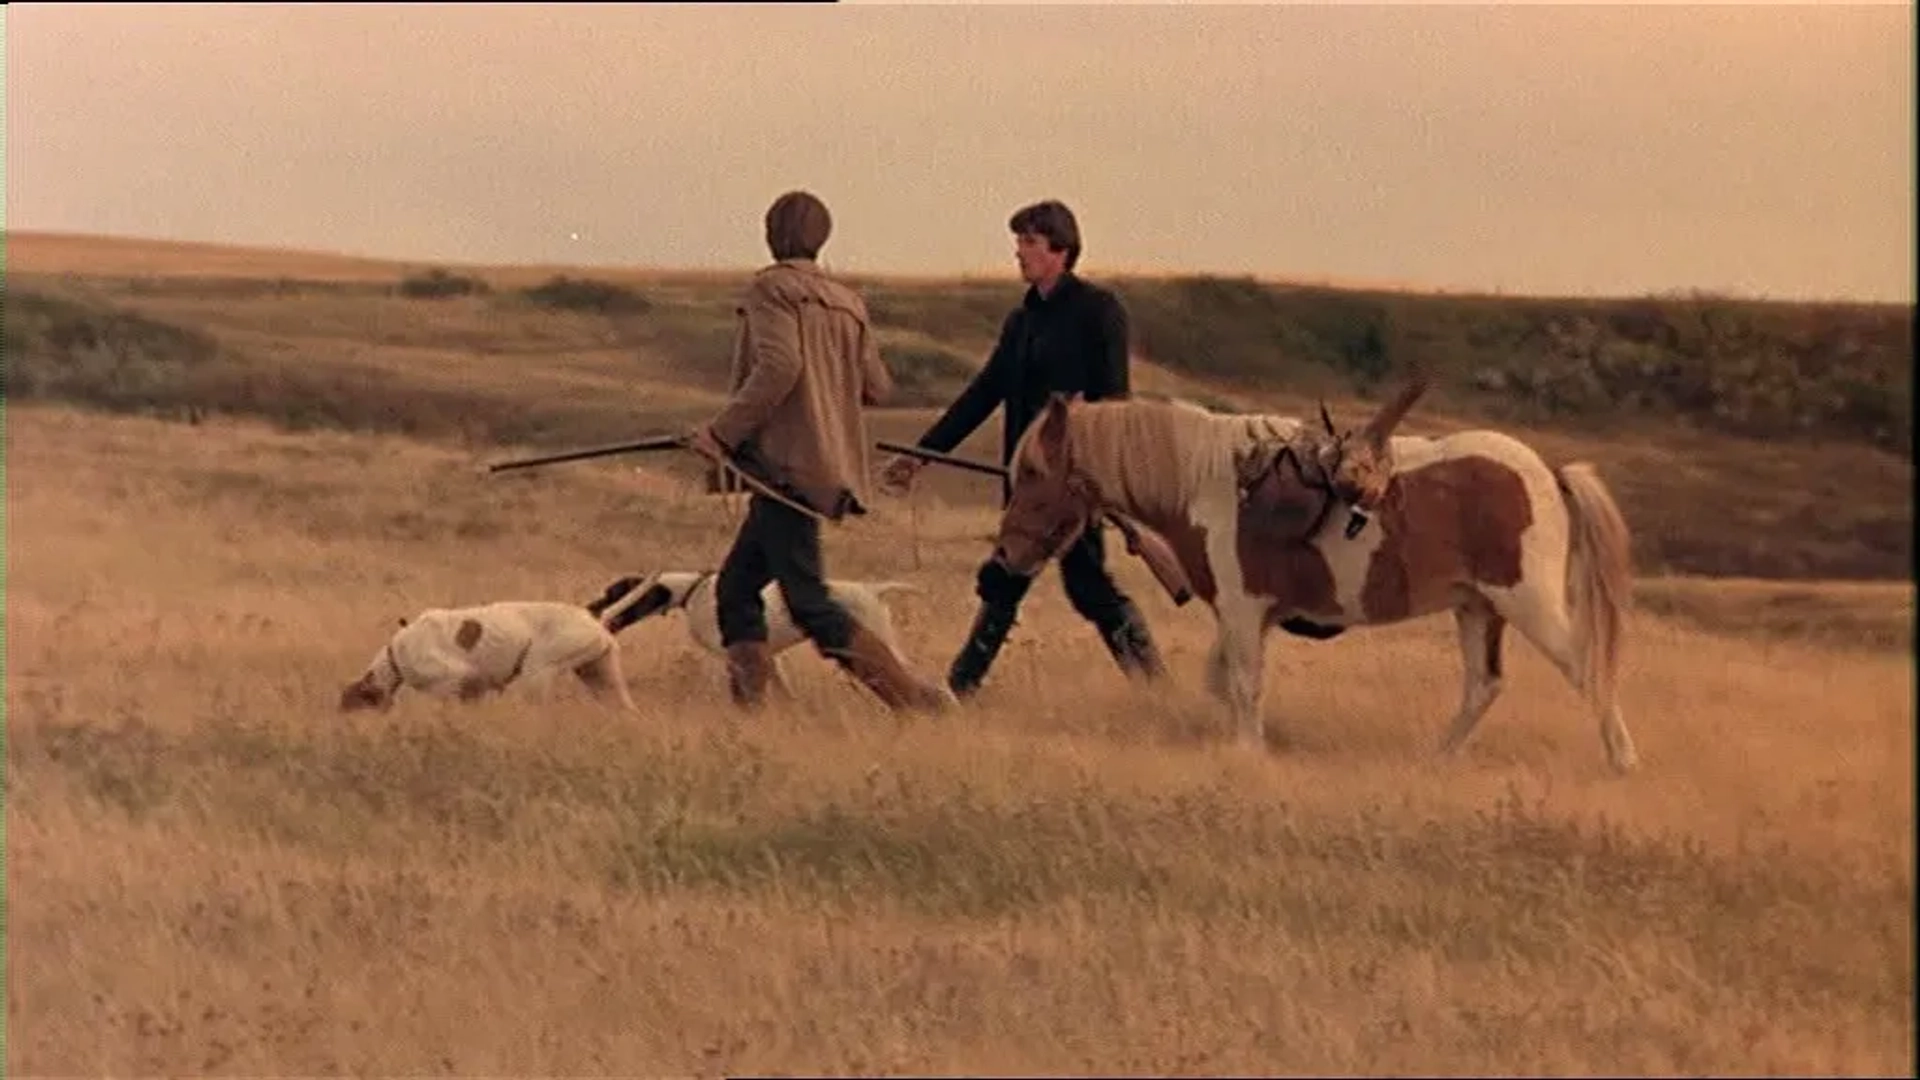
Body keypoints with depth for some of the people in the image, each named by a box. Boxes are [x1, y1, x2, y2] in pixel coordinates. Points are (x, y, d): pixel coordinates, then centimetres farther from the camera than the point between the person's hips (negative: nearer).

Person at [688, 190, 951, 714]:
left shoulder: (773, 288, -6)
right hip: (832, 466, 8)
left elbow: (779, 366, -20)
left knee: (809, 603, -9)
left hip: (788, 463, -8)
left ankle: (916, 697, -13)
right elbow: (877, 386, 12)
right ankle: (749, 705, 4)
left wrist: (723, 430, -16)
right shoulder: (847, 303, 15)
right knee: (735, 589, 12)